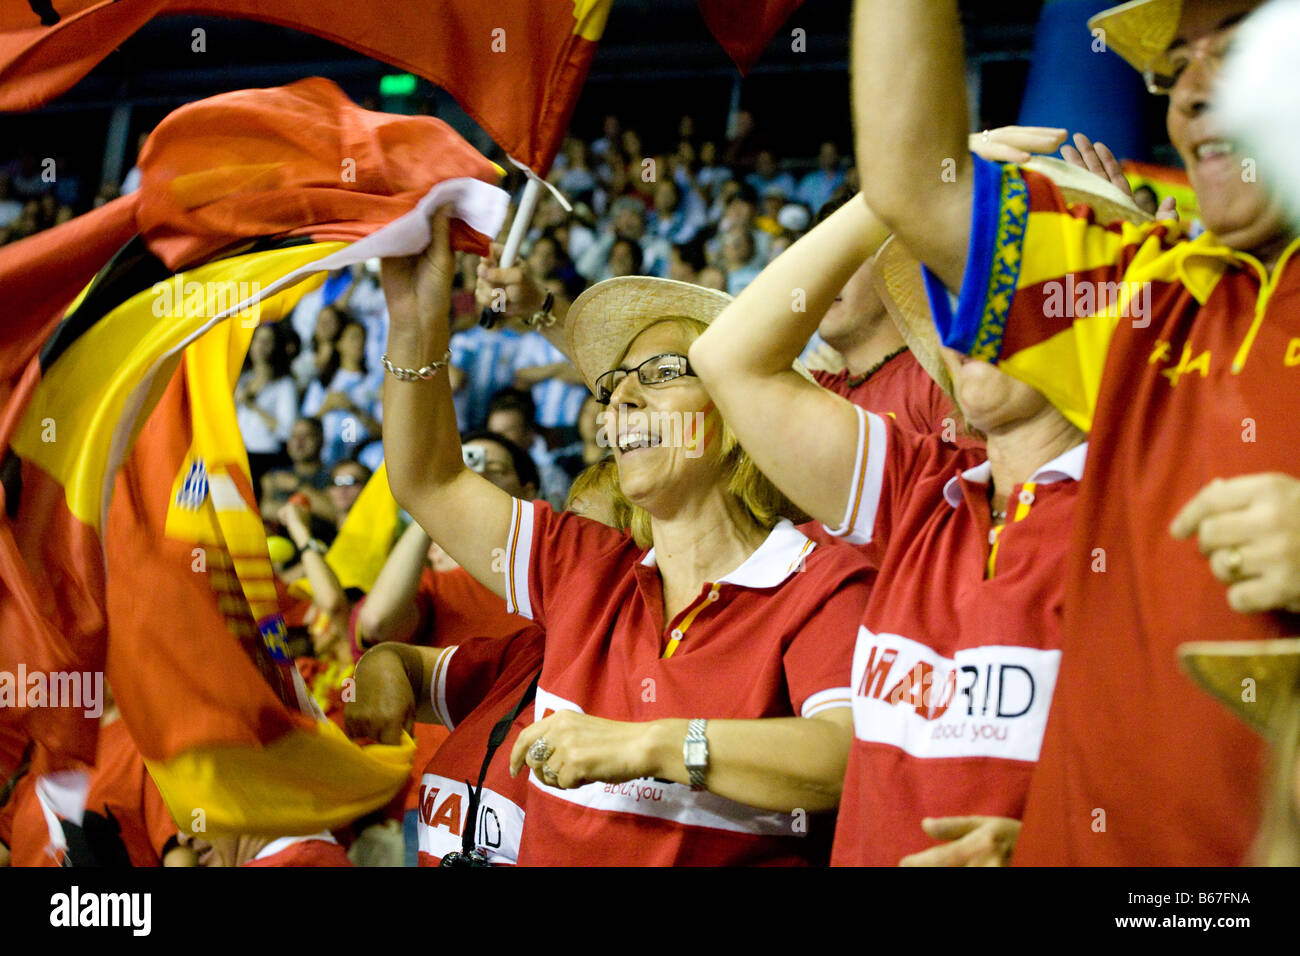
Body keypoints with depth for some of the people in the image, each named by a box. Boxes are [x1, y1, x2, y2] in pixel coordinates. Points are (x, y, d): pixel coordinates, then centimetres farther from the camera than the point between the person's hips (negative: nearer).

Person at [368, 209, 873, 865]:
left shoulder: (820, 585, -3)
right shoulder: (584, 569, 14)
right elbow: (428, 484, 21)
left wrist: (652, 746, -21)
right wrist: (417, 326, 10)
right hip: (548, 853, 6)